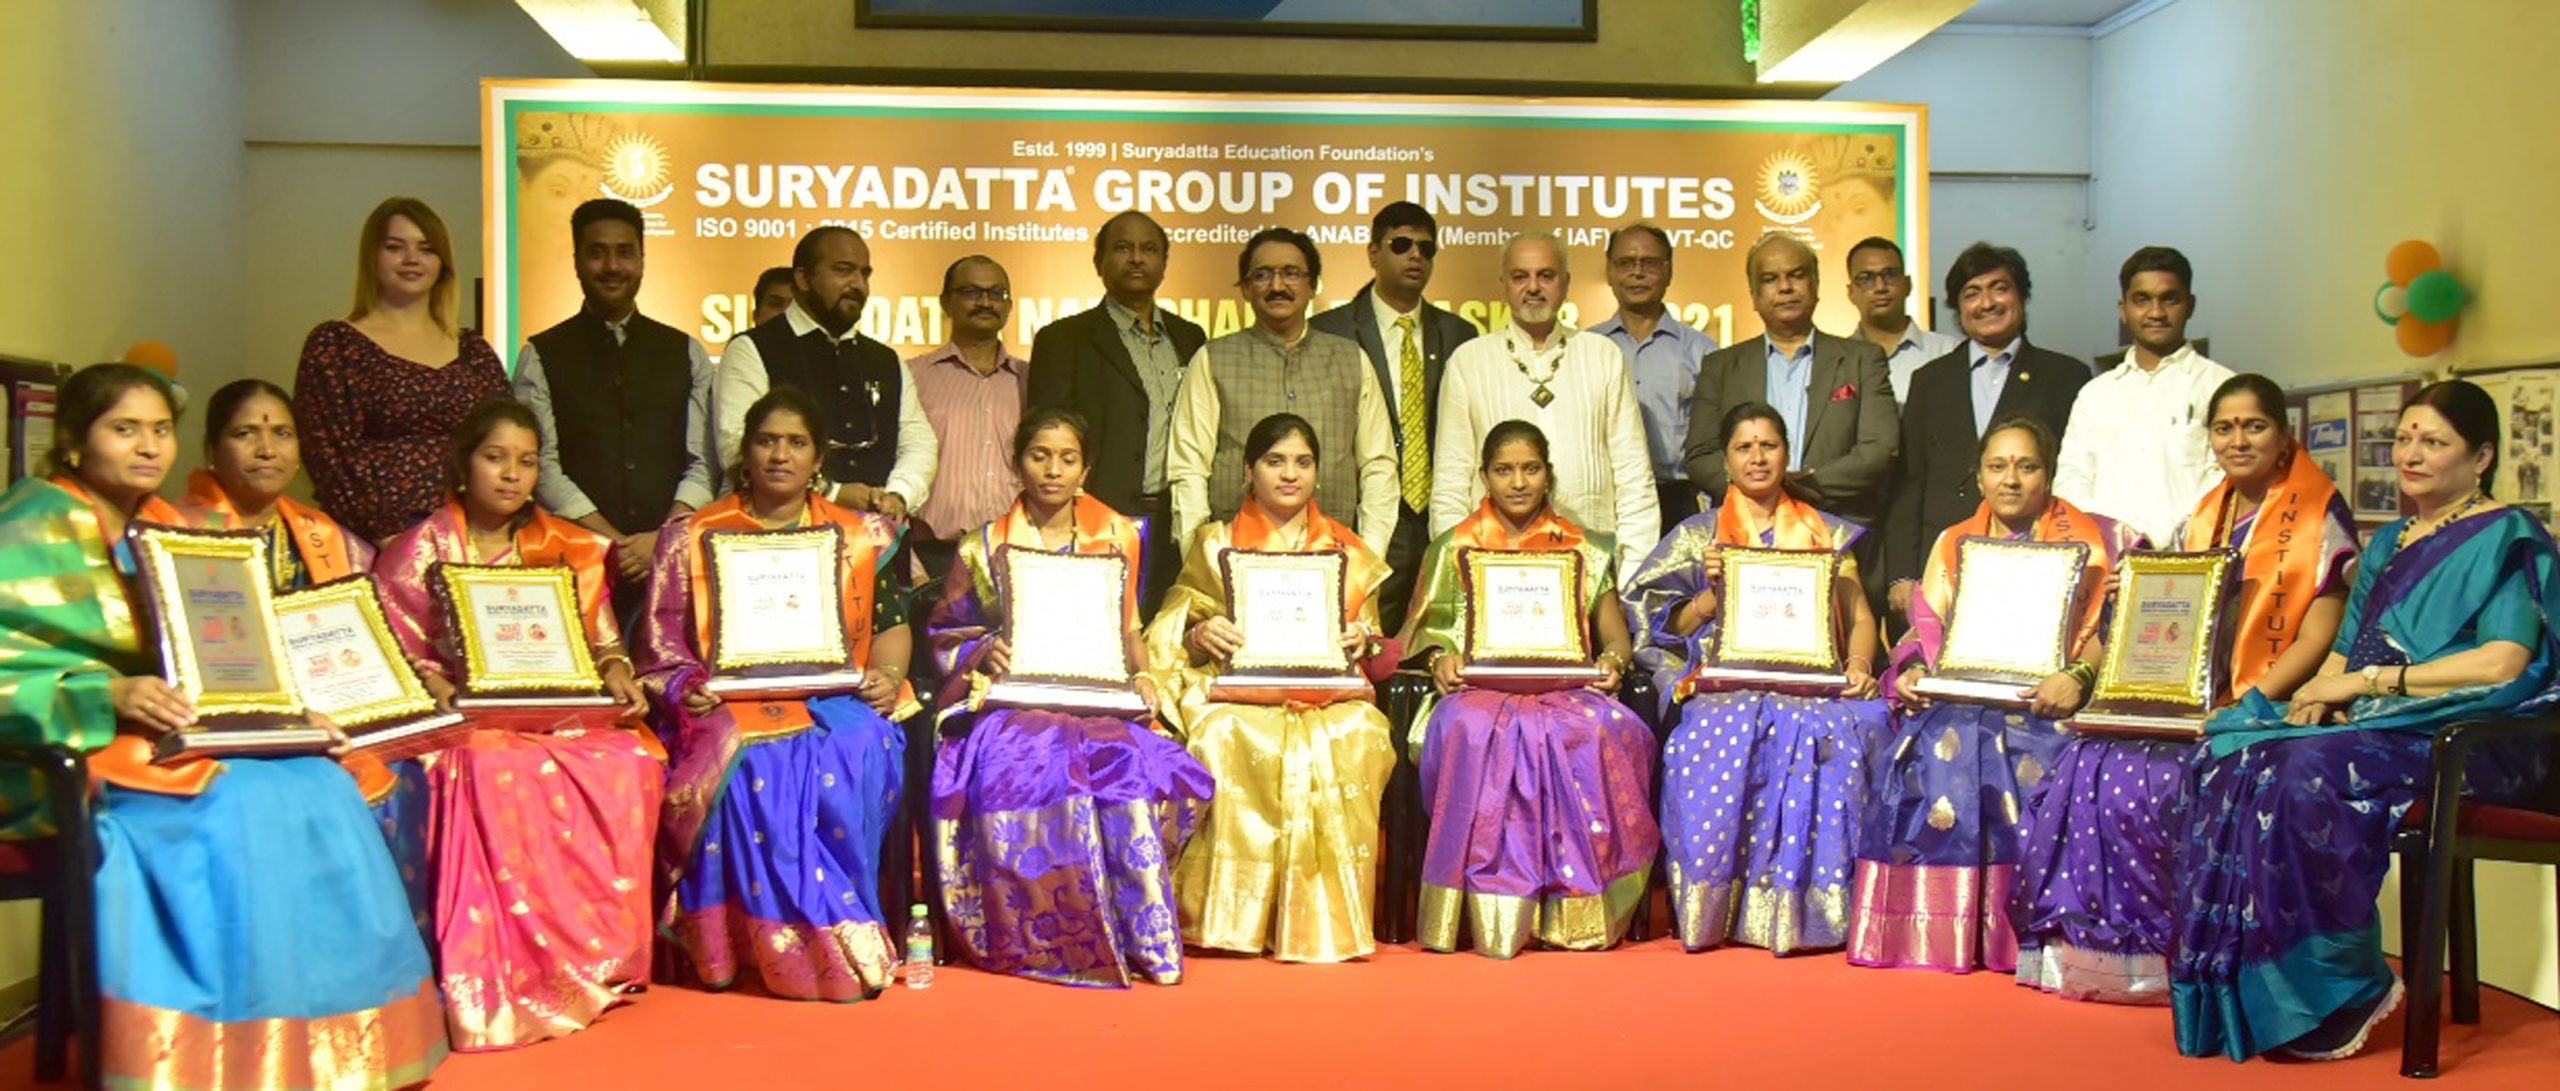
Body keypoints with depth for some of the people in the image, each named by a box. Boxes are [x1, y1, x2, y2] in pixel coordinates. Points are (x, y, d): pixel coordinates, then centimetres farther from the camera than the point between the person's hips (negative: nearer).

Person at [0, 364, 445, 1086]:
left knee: (321, 789, -18)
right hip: (72, 760, -7)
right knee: (235, 810, -31)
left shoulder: (166, 528, 19)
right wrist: (110, 696, -26)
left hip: (184, 736, 7)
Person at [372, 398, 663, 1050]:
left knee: (629, 764, -28)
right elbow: (399, 654, 0)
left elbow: (599, 637, 13)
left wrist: (616, 675, -9)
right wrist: (447, 696, -19)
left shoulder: (566, 549, 16)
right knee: (505, 774, -37)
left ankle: (602, 957, -18)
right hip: (470, 725, -3)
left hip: (561, 716, 3)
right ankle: (521, 978, -27)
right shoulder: (423, 550, 8)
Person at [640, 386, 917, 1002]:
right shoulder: (691, 538, 13)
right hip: (734, 704, -1)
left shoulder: (861, 538, 16)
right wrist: (687, 690, -12)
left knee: (856, 759, -33)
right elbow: (662, 643, 7)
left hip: (836, 702, 1)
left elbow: (892, 624, 14)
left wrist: (889, 674, -7)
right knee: (754, 765, -34)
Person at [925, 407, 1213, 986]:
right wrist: (983, 652, -7)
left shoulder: (1116, 537, 15)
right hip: (1013, 699, -1)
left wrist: (1142, 676, -1)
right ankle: (1044, 938, -23)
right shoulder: (984, 547, 11)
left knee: (1126, 759, -33)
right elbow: (944, 635, 14)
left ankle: (1140, 933, -22)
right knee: (1026, 766, -36)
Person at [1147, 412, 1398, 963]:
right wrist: (1200, 636, -12)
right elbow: (1171, 640, 12)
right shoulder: (1216, 546, 18)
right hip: (1238, 697, -1)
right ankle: (1235, 920, -27)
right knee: (1227, 740, -36)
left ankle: (1323, 922, -25)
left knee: (1353, 741, -34)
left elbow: (1380, 658, 18)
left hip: (1329, 700, 1)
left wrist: (1365, 643, -6)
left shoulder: (1348, 554, 21)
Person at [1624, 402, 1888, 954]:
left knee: (1826, 738, -35)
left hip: (1813, 682, 1)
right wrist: (1714, 592, -8)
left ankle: (1808, 909, -24)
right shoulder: (1698, 535, 16)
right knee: (1723, 740, -36)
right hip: (1727, 683, -1)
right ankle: (1716, 909, -24)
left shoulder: (1829, 534, 19)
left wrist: (1859, 664, -9)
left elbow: (1860, 618, 12)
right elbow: (1671, 627, 10)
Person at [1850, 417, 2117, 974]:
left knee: (2021, 760, -34)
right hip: (1956, 699, 3)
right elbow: (1927, 628, 13)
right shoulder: (1954, 544, 21)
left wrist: (2077, 678, -21)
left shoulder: (2086, 542, 11)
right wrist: (1913, 671, -9)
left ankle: (2008, 936, -24)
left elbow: (2105, 631, -1)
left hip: (2042, 705, -2)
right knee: (1933, 749, -29)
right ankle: (1931, 930, -22)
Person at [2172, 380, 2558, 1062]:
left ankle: (2348, 992, -20)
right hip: (2373, 725, 7)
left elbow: (2503, 663, -14)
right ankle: (2239, 994, -22)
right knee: (2230, 760, -22)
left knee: (2308, 775, -35)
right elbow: (2346, 648, 21)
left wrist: (2368, 680, -14)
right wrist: (2321, 690, -3)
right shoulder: (2389, 543, 25)